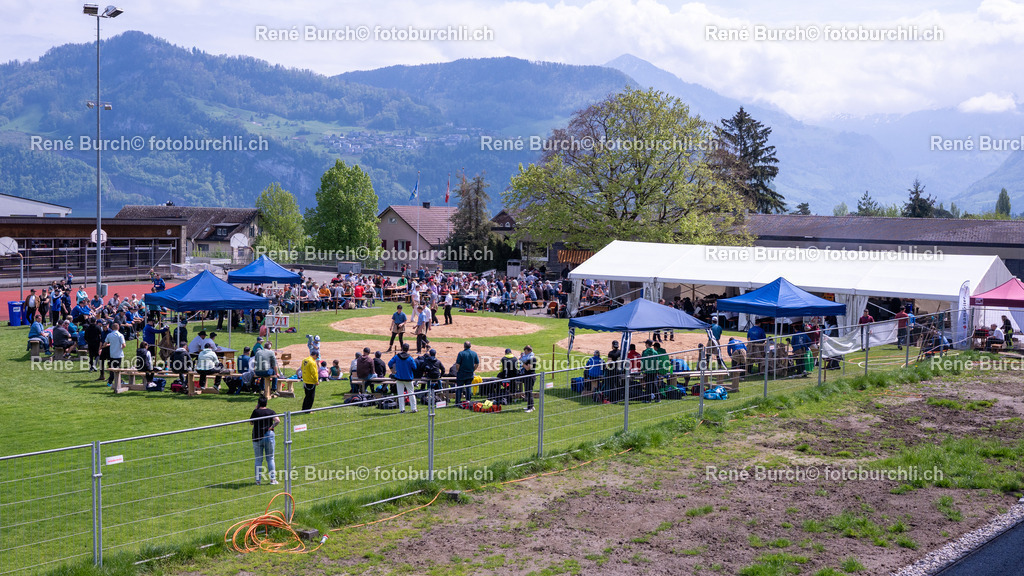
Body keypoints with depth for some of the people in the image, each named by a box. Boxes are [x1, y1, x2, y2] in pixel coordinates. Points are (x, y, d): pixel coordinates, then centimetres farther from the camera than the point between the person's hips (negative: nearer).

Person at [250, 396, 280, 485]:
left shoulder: (256, 412, -4)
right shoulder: (271, 412, -2)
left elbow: (251, 422, 10)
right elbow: (278, 421, -16)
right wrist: (271, 427, -6)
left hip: (257, 438, -1)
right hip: (269, 436, 1)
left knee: (258, 459, 8)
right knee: (270, 458, 10)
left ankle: (258, 480, 9)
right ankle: (272, 479, 9)